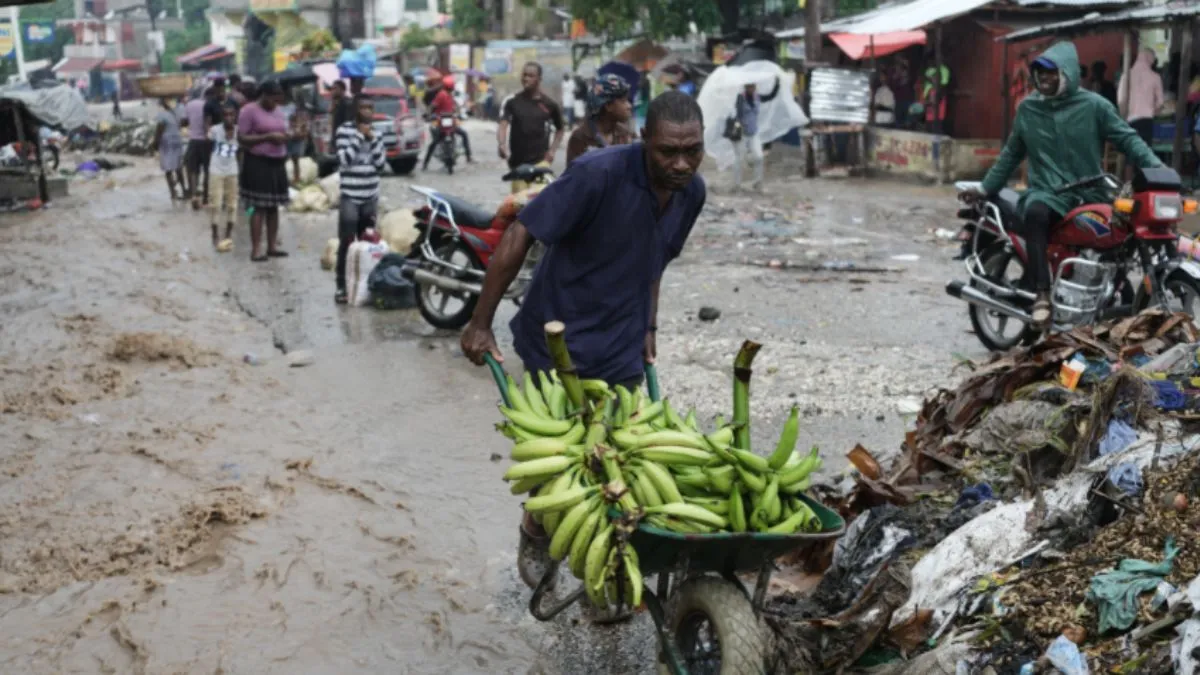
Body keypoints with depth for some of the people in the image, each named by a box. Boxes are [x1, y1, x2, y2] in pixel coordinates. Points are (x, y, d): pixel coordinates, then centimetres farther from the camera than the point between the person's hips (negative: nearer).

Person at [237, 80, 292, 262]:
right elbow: (242, 139, -12)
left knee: (274, 206, 9)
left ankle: (272, 246, 15)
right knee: (259, 207, -9)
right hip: (258, 163, -7)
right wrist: (268, 137, -19)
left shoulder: (278, 112, 15)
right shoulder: (249, 110, -7)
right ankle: (256, 249, -7)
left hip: (277, 163, 7)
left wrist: (284, 137, 1)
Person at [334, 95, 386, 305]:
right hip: (350, 197, -5)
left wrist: (372, 139, -6)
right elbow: (344, 159, -16)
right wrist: (360, 136, -14)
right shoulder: (344, 130, -5)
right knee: (346, 242, -7)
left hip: (371, 197, 5)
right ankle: (341, 286, -3)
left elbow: (380, 163, 3)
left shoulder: (374, 133, 9)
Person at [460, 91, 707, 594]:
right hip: (559, 340, -5)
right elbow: (520, 235, -21)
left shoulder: (691, 192, -3)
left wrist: (647, 328, 13)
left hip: (622, 350, 5)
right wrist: (480, 323, -18)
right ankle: (537, 535, 34)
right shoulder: (599, 174, -25)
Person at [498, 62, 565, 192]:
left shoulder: (549, 104, 3)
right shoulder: (512, 101, 1)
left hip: (541, 160, -1)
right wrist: (502, 146, -31)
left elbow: (560, 129, 18)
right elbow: (503, 126, -11)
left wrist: (552, 150, 3)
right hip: (517, 162, 1)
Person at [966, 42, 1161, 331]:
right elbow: (1011, 154, 20)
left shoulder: (1093, 105, 1)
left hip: (1088, 195, 0)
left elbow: (1128, 139, -1)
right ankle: (1041, 295, -39)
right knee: (1034, 212, -36)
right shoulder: (1028, 108, 10)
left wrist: (1158, 170, -15)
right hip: (1046, 192, 0)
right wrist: (986, 188, 19)